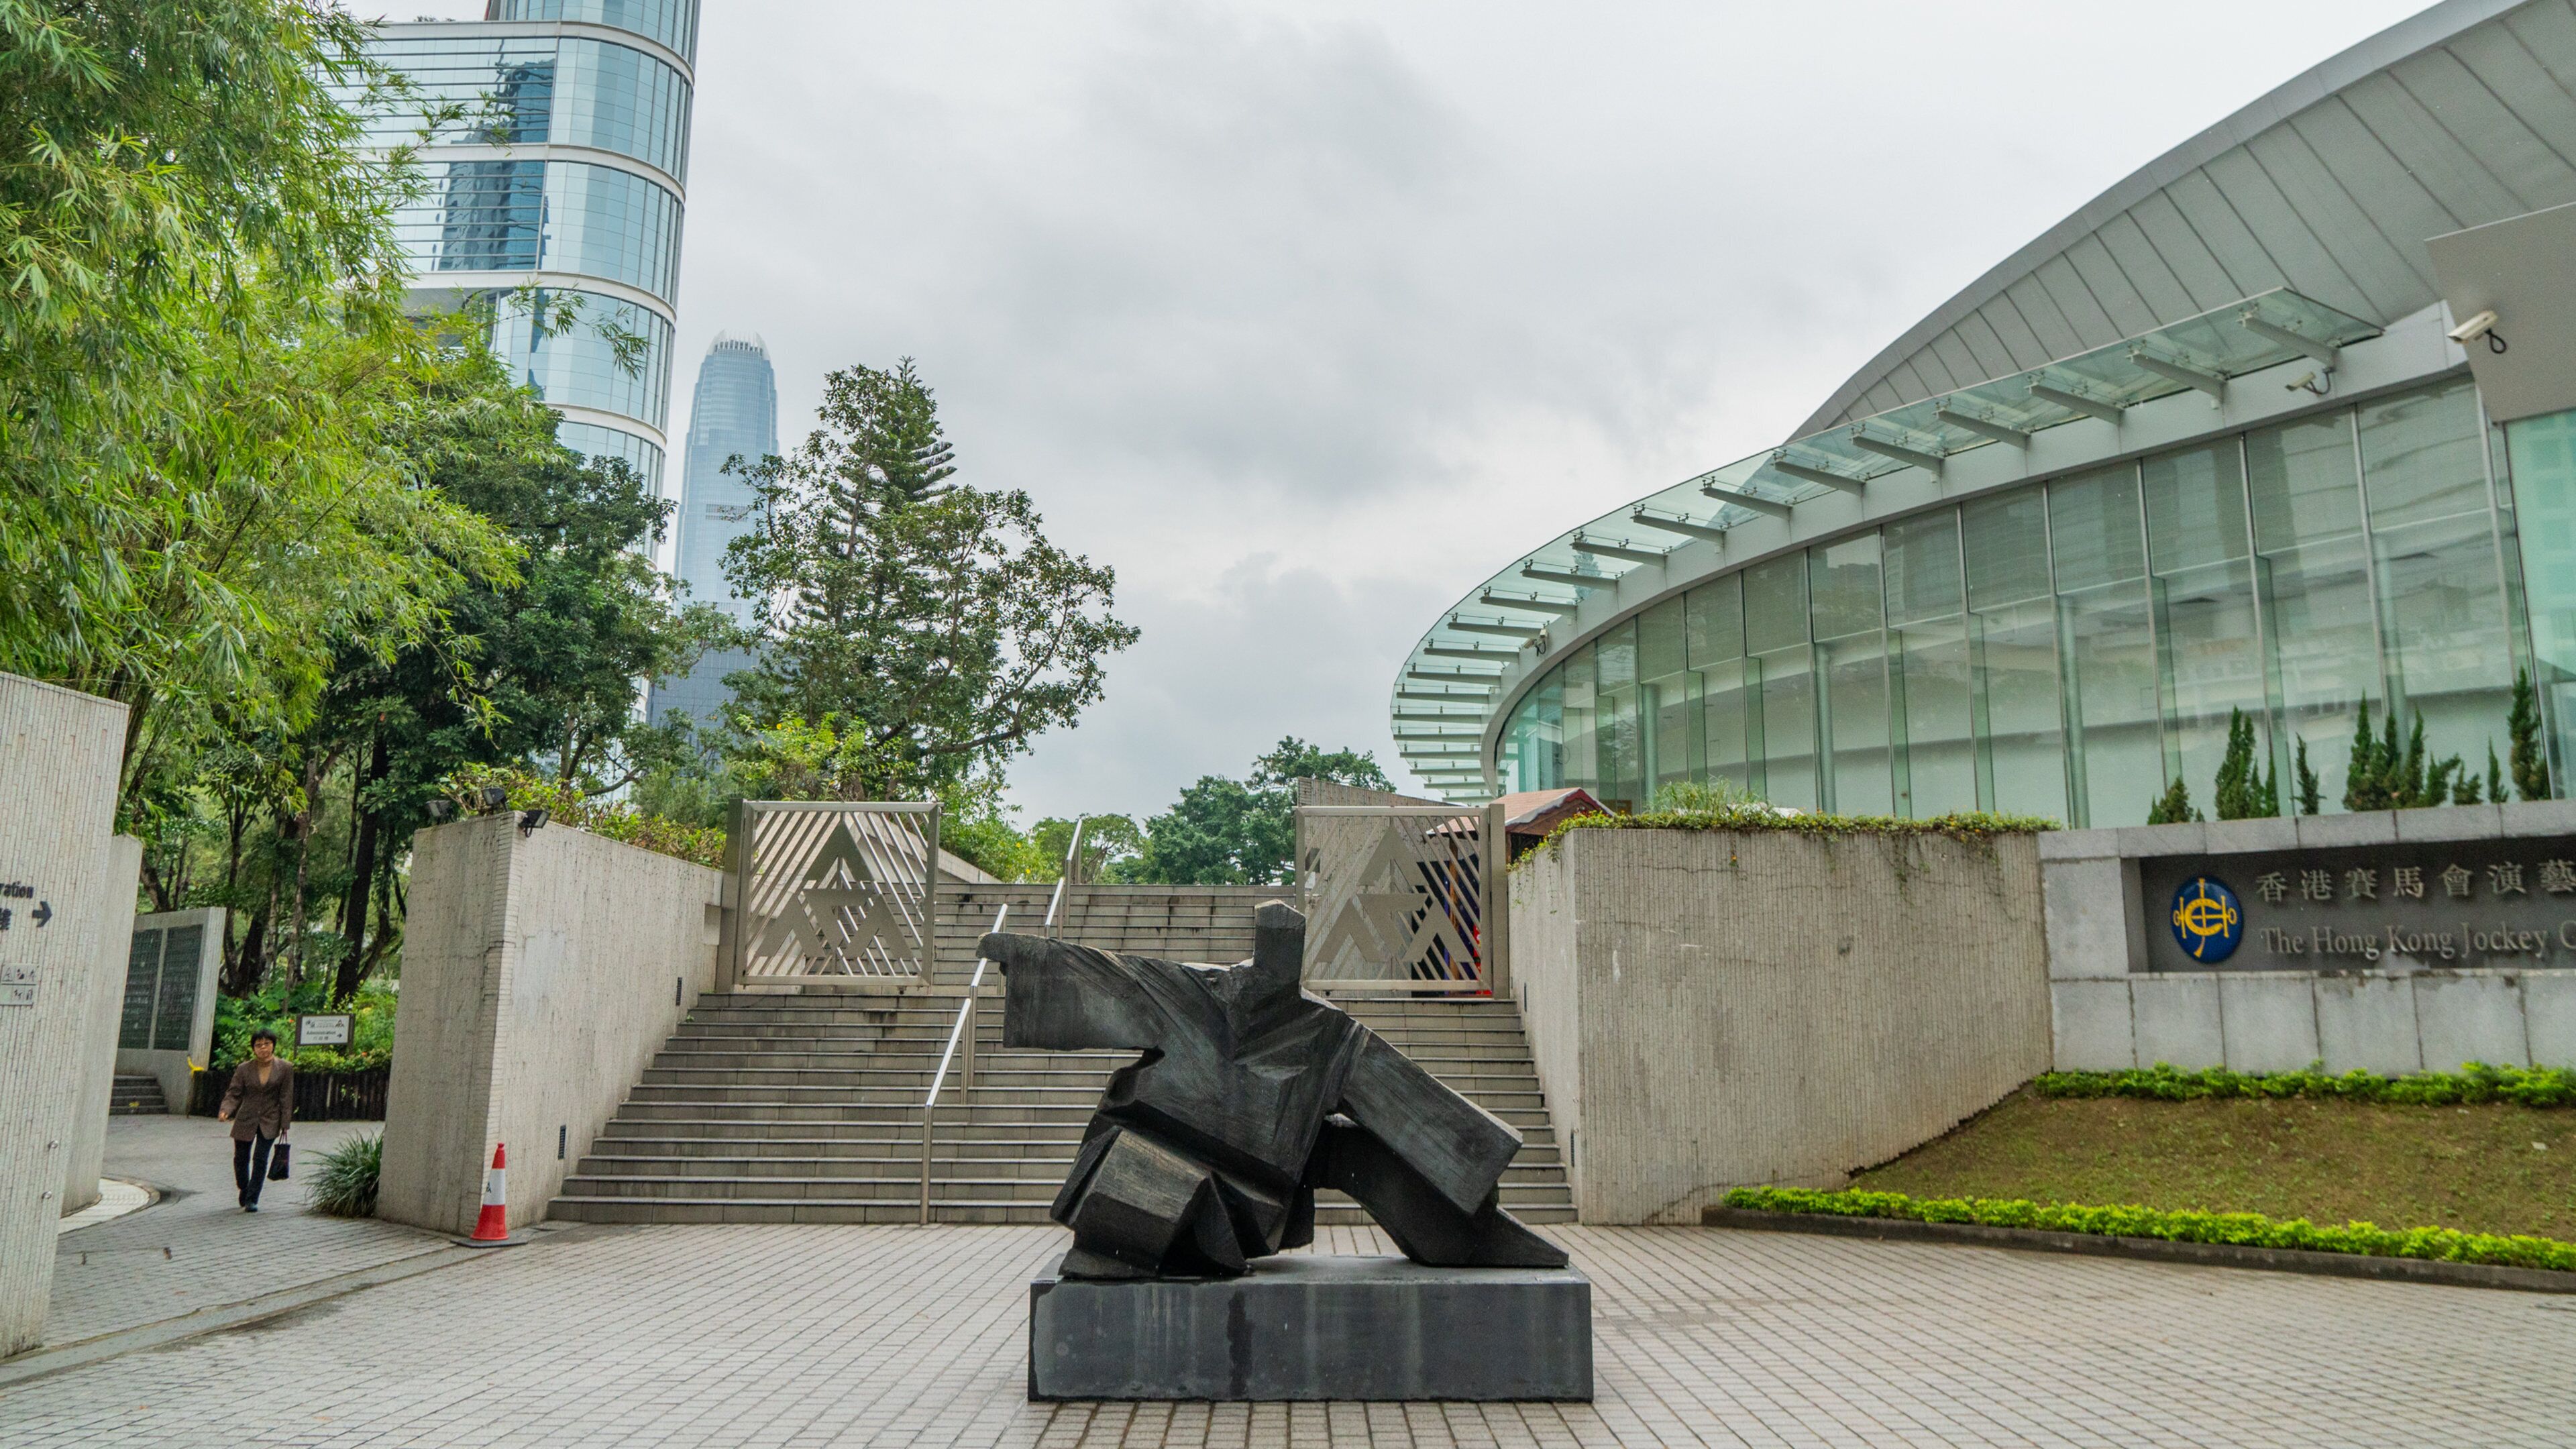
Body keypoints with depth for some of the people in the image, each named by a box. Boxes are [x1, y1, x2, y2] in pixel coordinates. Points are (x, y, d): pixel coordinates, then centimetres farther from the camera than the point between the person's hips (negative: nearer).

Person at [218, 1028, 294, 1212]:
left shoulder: (285, 1069, -5)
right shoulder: (243, 1069, -3)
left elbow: (286, 1098, -3)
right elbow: (233, 1094, -3)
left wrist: (285, 1125, -4)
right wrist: (226, 1111, -23)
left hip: (270, 1122, -2)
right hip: (245, 1120, 2)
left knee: (260, 1159, -9)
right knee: (241, 1159, 11)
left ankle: (252, 1200, 0)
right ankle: (244, 1192, 37)